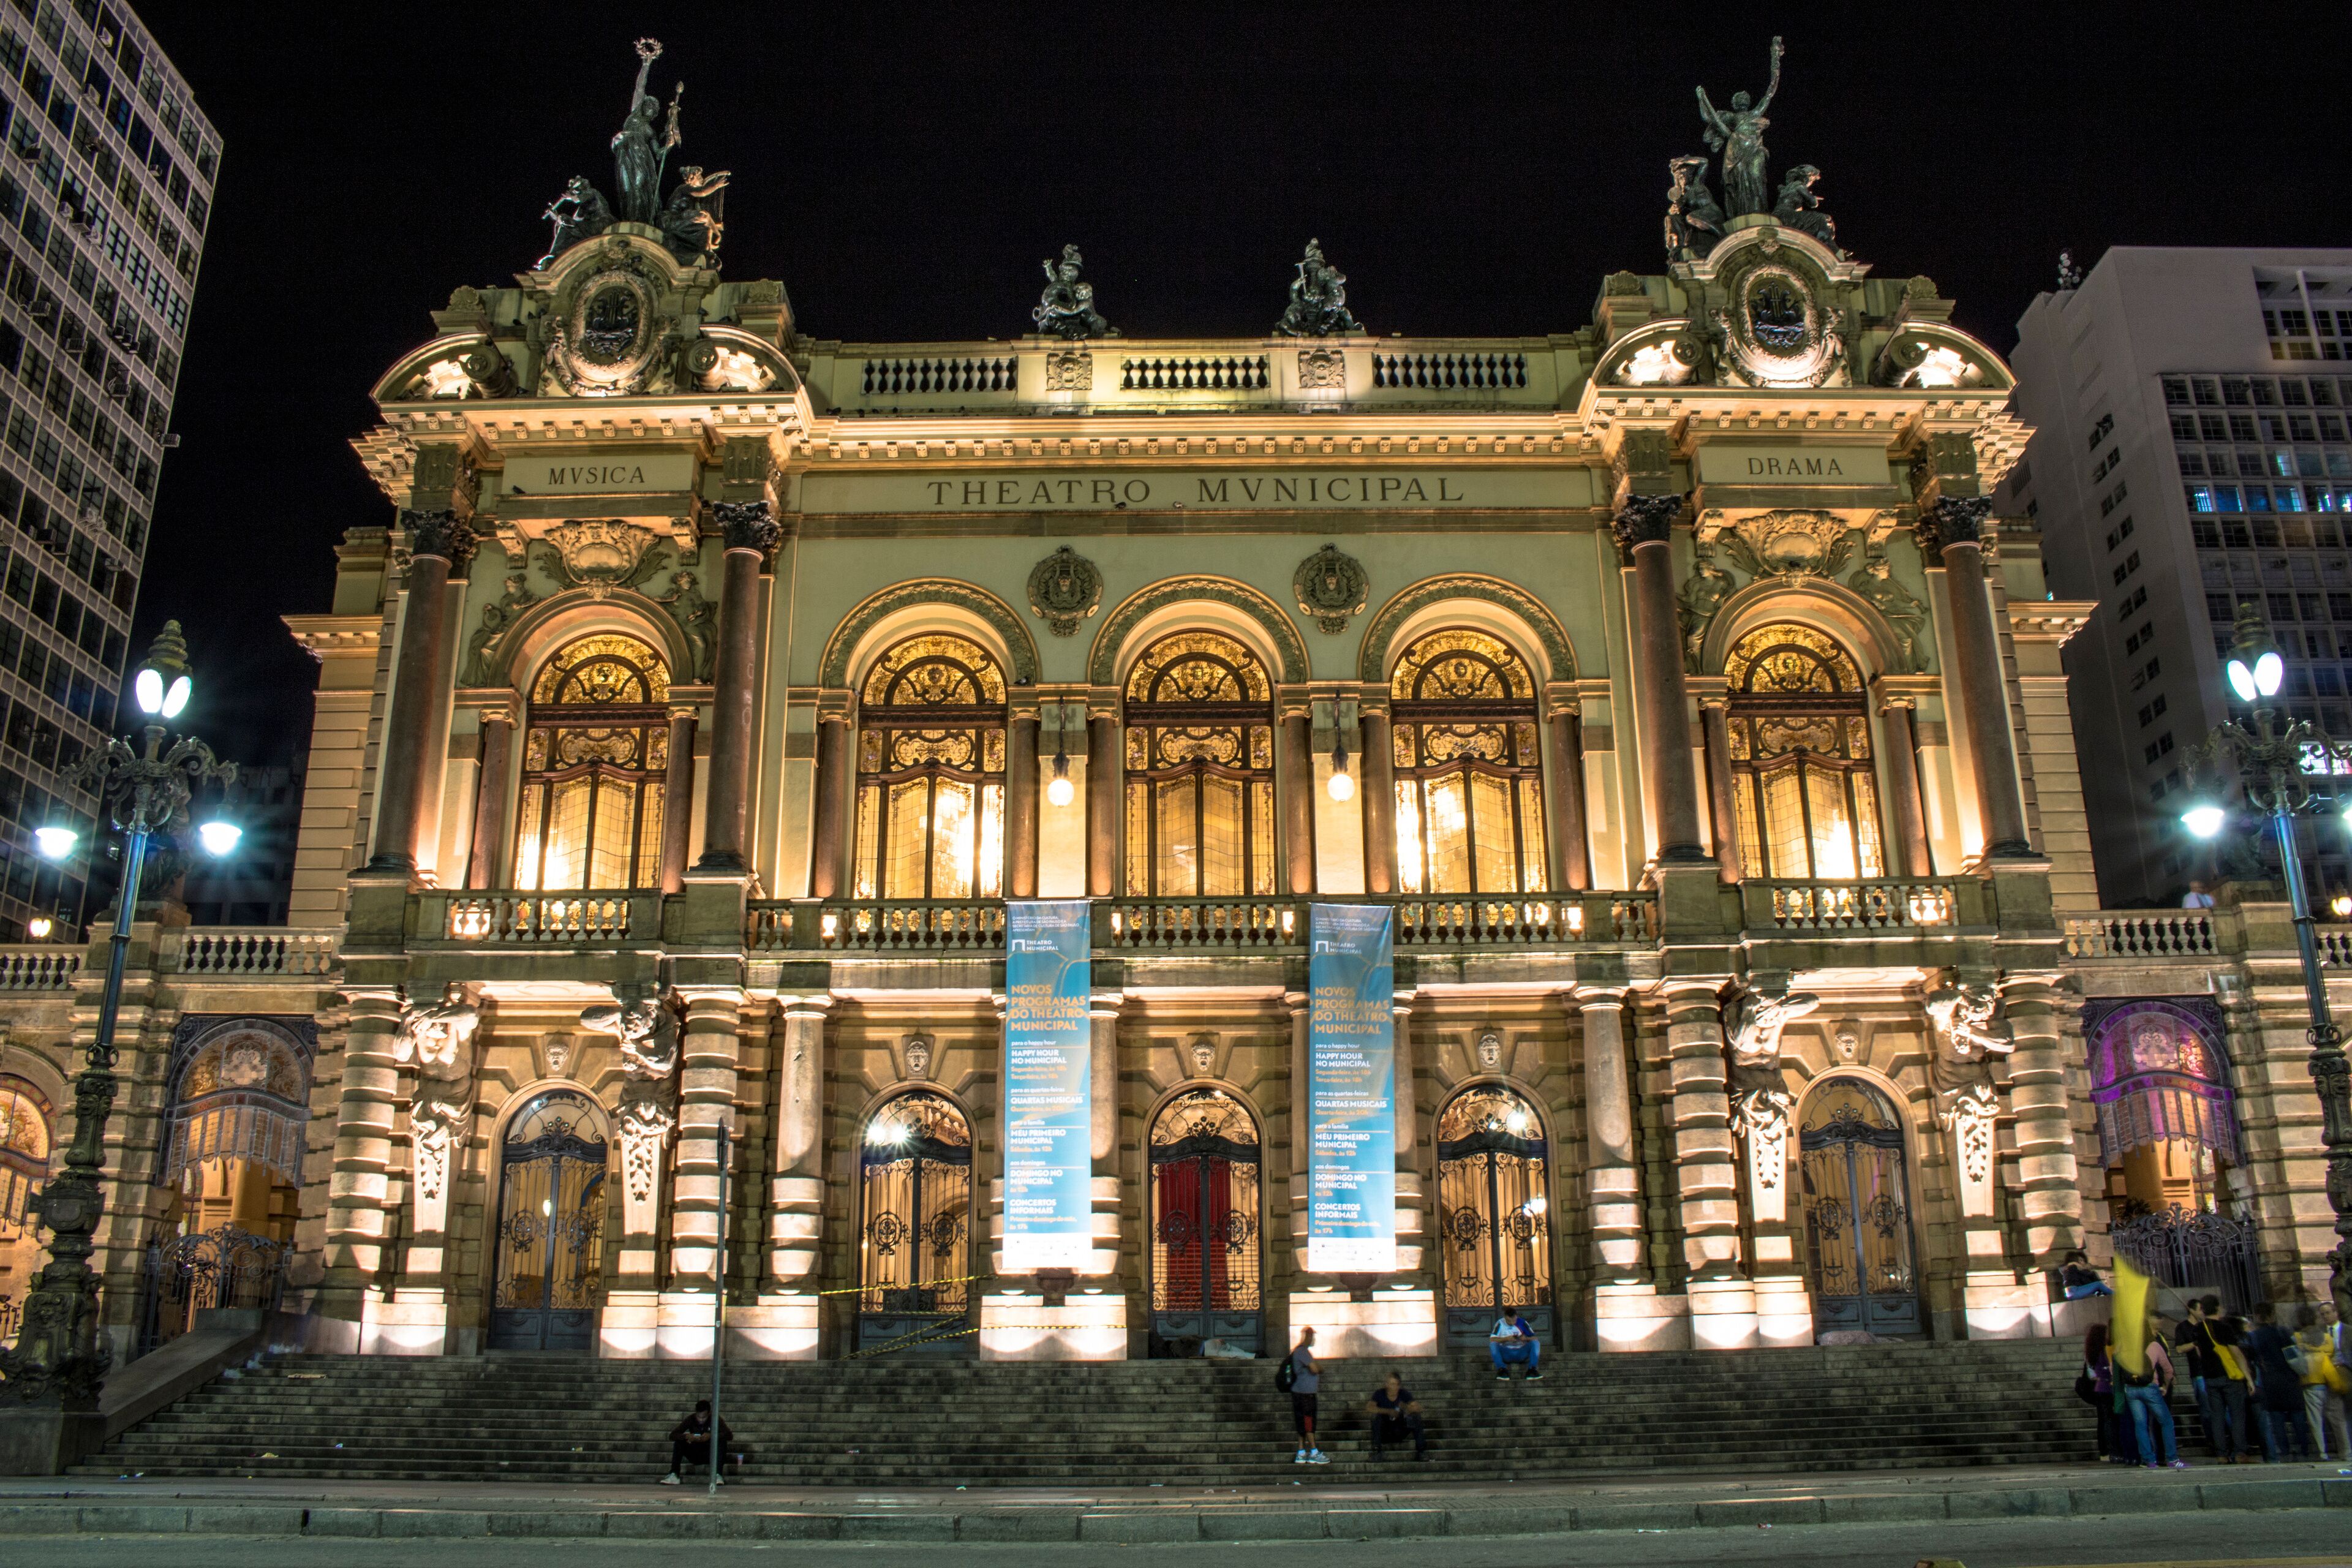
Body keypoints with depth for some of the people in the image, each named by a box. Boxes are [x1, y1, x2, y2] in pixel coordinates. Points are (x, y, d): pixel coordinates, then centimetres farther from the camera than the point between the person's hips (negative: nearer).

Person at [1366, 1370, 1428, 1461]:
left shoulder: (1404, 1393, -7)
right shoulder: (1379, 1394, -15)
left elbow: (1418, 1408, -19)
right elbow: (1368, 1409, -31)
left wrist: (1407, 1408, -39)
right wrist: (1388, 1412, -37)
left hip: (1400, 1432, 2)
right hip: (1384, 1432, -2)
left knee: (1416, 1416, -20)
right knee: (1377, 1416, -30)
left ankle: (1421, 1450, -11)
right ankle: (1376, 1450, -23)